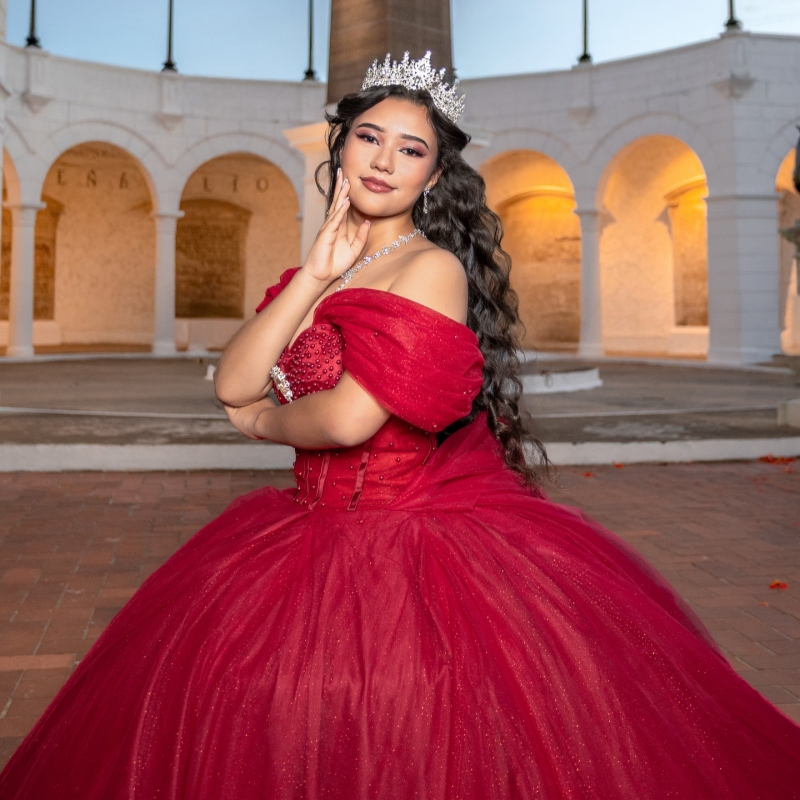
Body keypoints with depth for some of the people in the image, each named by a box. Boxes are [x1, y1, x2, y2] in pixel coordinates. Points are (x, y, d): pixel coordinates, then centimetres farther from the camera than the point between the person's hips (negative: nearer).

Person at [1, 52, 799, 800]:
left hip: (410, 539, -7)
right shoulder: (324, 270, 10)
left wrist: (269, 420, -1)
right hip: (318, 529, 7)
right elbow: (233, 385, -4)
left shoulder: (433, 269, -13)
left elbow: (349, 419, -22)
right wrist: (318, 272, -9)